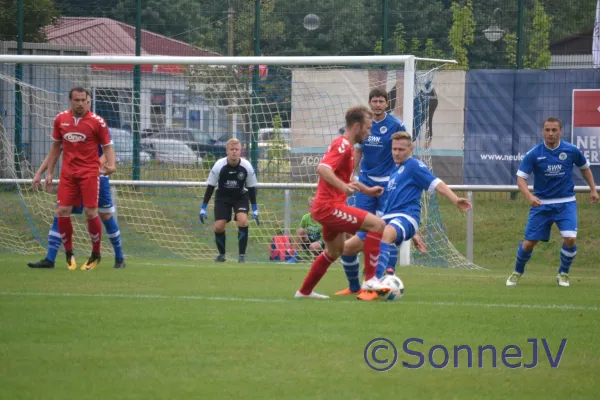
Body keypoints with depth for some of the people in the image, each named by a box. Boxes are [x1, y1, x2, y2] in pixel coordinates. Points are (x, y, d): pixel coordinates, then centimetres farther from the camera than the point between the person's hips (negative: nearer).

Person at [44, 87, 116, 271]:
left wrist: (111, 165, -20)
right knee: (62, 212, -3)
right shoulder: (60, 119, 4)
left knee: (90, 212, -8)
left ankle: (96, 254, 10)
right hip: (68, 172, 3)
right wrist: (49, 172, 13)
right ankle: (69, 254, 13)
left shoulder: (97, 122, -7)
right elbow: (56, 146, 15)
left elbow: (107, 146, -1)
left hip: (89, 172, -3)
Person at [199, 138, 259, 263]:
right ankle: (221, 254, 15)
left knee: (243, 221, -24)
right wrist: (203, 208, -11)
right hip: (222, 197, 0)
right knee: (219, 226, -11)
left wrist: (255, 210, -6)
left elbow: (252, 188, -6)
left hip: (240, 197, 0)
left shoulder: (247, 167, -18)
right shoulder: (219, 166, -21)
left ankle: (242, 255, -13)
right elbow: (210, 187, -11)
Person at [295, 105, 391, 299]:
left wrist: (367, 190, 33)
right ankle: (370, 279, -19)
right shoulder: (343, 145, -15)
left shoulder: (344, 145, 18)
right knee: (377, 224, -18)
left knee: (335, 250, 28)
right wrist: (343, 186, -41)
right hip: (329, 206, -11)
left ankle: (305, 291, 37)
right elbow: (323, 169, -30)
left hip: (326, 206, 11)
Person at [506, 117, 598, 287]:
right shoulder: (534, 154, -10)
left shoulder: (571, 151, -6)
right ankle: (517, 272, 27)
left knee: (570, 239, -18)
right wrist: (529, 196, -29)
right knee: (529, 242, -1)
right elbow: (520, 178, -12)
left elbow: (585, 167, 14)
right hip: (541, 203, 0)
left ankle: (563, 274, 7)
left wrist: (593, 189, 12)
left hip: (566, 203, 0)